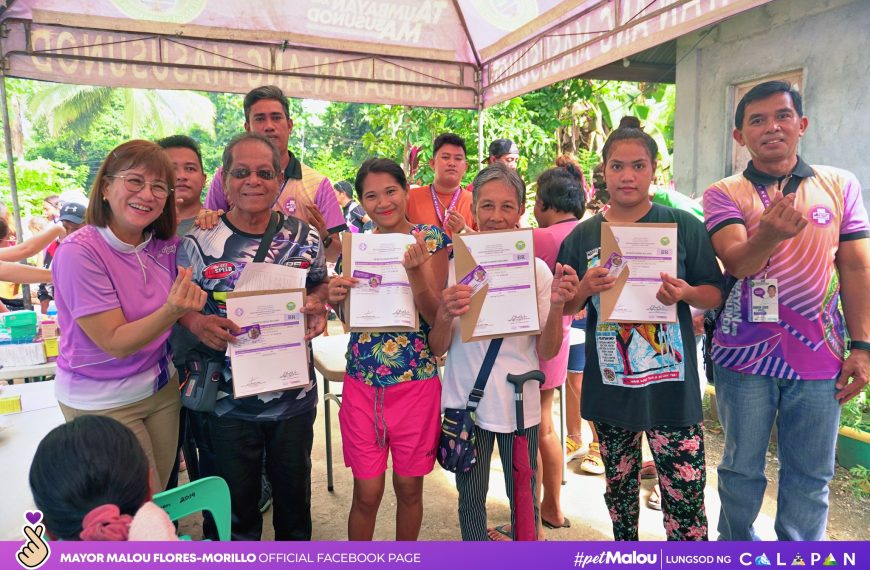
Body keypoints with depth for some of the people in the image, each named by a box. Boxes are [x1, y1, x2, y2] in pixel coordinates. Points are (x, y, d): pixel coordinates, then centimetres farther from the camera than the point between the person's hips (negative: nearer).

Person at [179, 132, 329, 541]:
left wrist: (317, 305, -11)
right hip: (229, 400, -1)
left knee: (294, 487, 22)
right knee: (238, 494, 19)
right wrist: (197, 323, -23)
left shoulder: (305, 237, -3)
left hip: (295, 396, 2)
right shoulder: (199, 242, -10)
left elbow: (321, 285, 11)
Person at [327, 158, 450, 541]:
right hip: (362, 380, 2)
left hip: (416, 378, -1)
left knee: (409, 487, 14)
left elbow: (436, 315, -11)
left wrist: (415, 271, -27)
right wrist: (336, 296, -15)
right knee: (367, 493, 9)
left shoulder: (430, 239, -4)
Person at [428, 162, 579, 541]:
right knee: (471, 498, 15)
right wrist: (446, 316, -25)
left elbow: (547, 352, -4)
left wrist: (557, 306, -21)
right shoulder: (454, 265, -6)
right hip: (466, 400, 0)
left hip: (520, 403, 1)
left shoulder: (537, 269, -5)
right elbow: (437, 348, -4)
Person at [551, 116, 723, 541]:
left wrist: (685, 293, -19)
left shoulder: (683, 227, -2)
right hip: (610, 388, 2)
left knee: (685, 497, -1)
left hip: (670, 385, -2)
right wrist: (585, 289, -14)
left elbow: (715, 295, 2)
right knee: (619, 486, 19)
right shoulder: (583, 236, 3)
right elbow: (565, 308, 6)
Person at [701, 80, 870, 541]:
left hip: (819, 356, 2)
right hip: (745, 353, -1)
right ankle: (736, 548, 35)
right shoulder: (723, 194, -3)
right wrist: (770, 232, -39)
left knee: (810, 475, 13)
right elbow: (737, 263, -17)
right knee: (742, 468, 13)